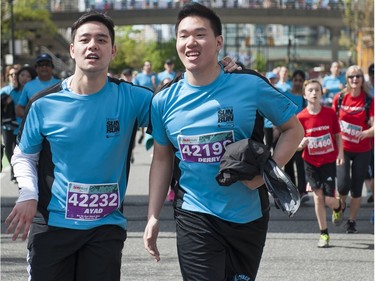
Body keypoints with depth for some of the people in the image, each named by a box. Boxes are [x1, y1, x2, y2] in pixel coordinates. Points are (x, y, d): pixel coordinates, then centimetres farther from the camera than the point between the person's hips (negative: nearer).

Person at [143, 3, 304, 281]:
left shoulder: (251, 85, -8)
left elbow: (294, 128, 1)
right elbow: (162, 159, 10)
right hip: (195, 216, 0)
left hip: (250, 215, 0)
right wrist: (153, 217, 5)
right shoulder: (164, 100, -1)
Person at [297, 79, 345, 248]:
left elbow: (338, 135, 4)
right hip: (311, 163, 1)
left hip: (329, 161, -1)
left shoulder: (330, 113, -7)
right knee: (318, 197, 2)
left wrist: (340, 153, -8)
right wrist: (302, 144, -24)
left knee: (328, 199, -6)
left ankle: (339, 207, 32)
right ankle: (323, 234, 14)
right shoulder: (301, 117, -7)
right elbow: (298, 146, -1)